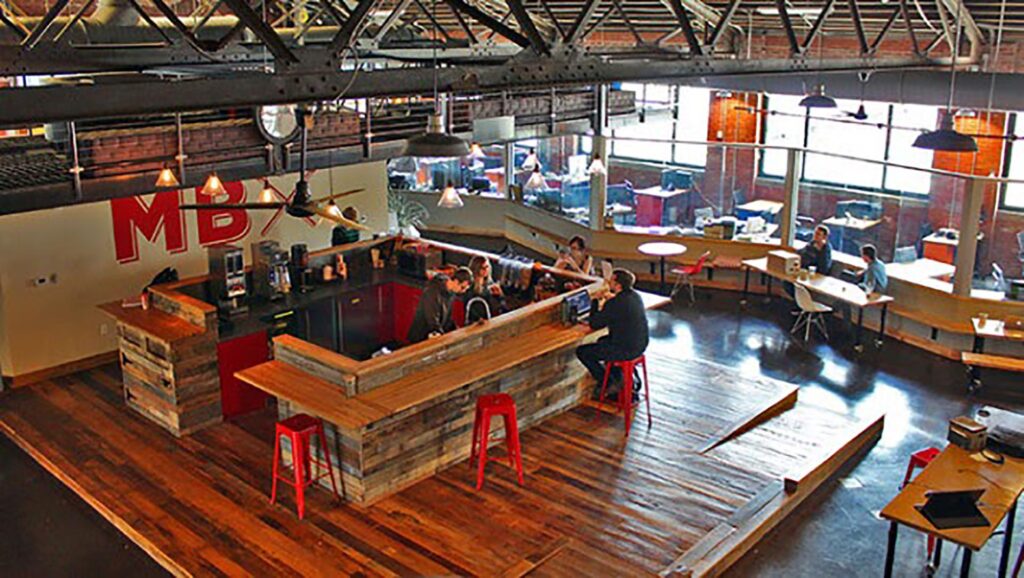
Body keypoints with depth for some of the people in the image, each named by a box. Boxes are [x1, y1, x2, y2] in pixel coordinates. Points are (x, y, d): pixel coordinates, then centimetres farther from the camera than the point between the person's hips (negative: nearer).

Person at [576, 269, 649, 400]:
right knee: (603, 341, 34)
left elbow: (594, 324, -14)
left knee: (582, 351, 5)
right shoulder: (635, 296, 2)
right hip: (640, 344, 9)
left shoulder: (614, 304, -25)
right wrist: (607, 300, 10)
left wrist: (596, 302, -3)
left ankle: (610, 384, 12)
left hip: (626, 350, -9)